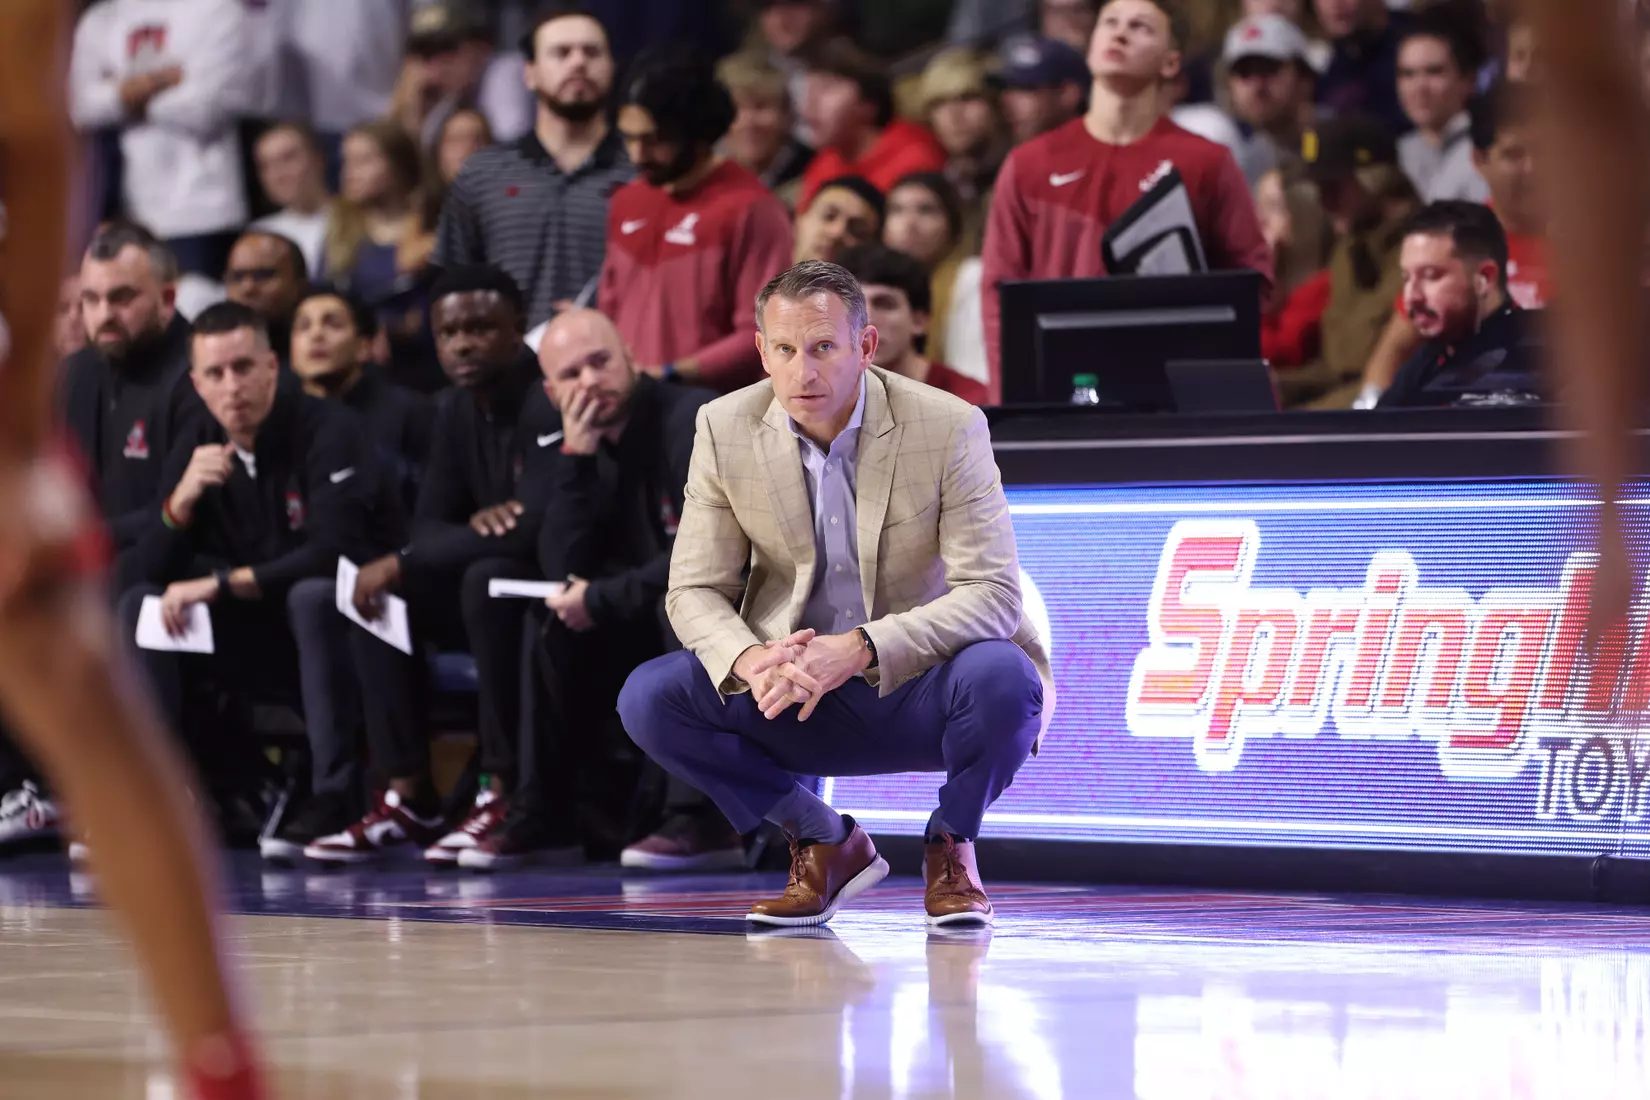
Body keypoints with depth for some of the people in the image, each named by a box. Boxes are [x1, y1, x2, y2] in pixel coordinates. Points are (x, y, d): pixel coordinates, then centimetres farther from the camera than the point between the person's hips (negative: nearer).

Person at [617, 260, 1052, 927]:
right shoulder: (725, 430, -6)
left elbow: (994, 594, -20)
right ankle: (826, 842, 1)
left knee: (1001, 677, -35)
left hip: (916, 688, -3)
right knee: (649, 697, -21)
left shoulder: (949, 428, -15)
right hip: (791, 694, 3)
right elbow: (695, 590, -4)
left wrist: (860, 648, -34)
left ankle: (950, 845, -1)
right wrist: (750, 661, -28)